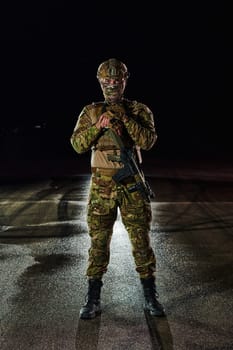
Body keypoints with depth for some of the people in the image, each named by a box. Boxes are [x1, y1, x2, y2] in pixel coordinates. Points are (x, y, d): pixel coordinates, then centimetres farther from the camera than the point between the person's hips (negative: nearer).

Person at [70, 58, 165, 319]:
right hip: (101, 185, 1)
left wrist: (124, 118, -19)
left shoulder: (139, 110, 3)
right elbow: (77, 145, -3)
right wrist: (98, 125, -18)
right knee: (98, 241, 4)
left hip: (132, 184, -1)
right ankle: (93, 300, 15)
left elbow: (148, 141, -11)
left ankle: (150, 297, 17)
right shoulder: (90, 112, 6)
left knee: (141, 241, 3)